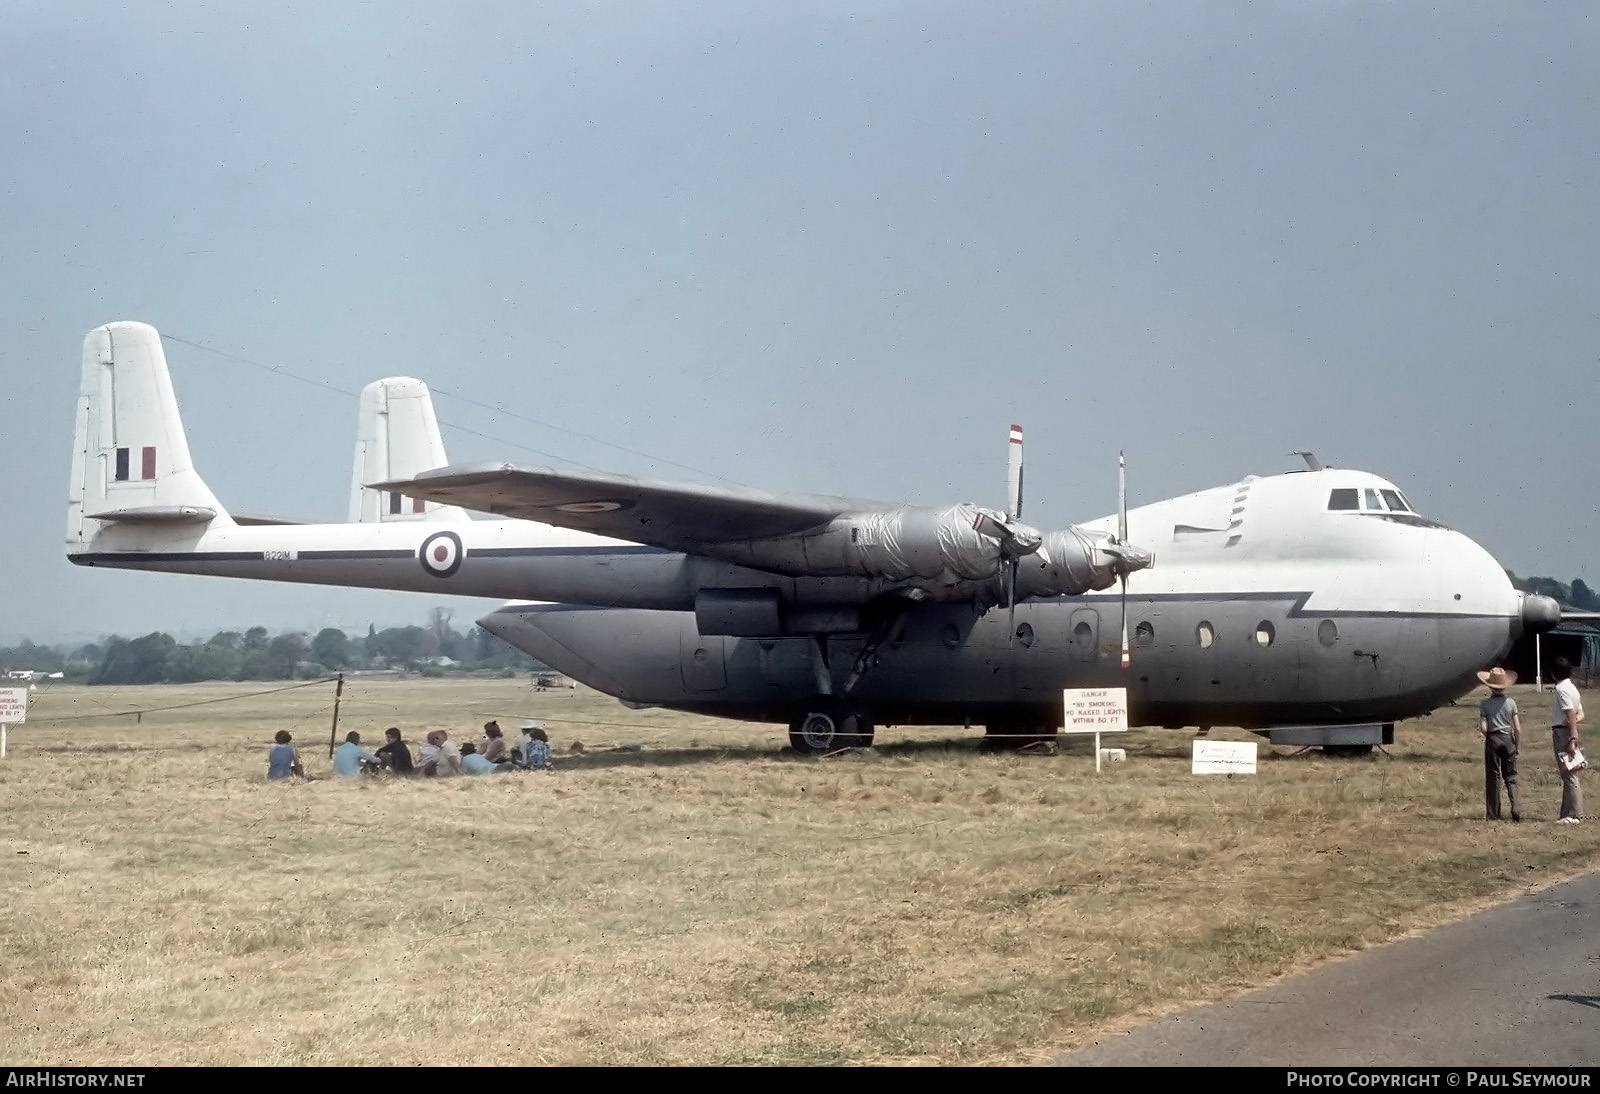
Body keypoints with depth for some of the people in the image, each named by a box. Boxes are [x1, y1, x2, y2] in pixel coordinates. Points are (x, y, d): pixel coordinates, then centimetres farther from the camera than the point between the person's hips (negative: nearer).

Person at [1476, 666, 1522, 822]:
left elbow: (1483, 728, -12)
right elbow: (1517, 728, -3)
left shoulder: (1485, 704, -7)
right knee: (1511, 776, 9)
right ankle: (1516, 809, -6)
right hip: (1508, 739, 1)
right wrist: (1517, 745, 8)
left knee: (1493, 777, 6)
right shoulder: (1511, 702, -2)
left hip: (1493, 740, -1)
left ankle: (1493, 813, 8)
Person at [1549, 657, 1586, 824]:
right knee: (1569, 774, 13)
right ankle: (1569, 812, 18)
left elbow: (1570, 715, -21)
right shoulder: (1572, 687, 16)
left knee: (1568, 774, -7)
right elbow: (1580, 715, 17)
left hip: (1562, 732, -10)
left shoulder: (1561, 689, -14)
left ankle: (1573, 815, -6)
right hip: (1570, 734, 10)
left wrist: (1571, 739, -23)